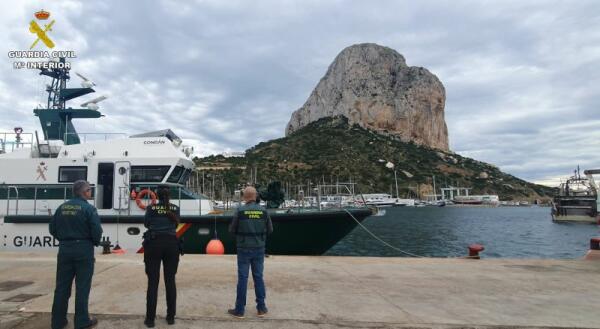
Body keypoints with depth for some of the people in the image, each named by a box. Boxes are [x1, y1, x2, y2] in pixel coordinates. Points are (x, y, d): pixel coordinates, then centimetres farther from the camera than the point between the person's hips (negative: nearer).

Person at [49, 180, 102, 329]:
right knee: (82, 287, 3)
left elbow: (52, 228, 8)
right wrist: (95, 242, 3)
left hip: (64, 249, 5)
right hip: (83, 249, -5)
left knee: (62, 286, 12)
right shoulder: (88, 208, -13)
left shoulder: (62, 207, 5)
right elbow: (97, 231, -17)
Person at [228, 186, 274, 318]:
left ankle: (239, 310, 12)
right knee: (258, 277, 11)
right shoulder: (263, 210, -4)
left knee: (242, 278, 5)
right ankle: (261, 308, 17)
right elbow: (270, 230, 3)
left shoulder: (240, 210, -10)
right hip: (259, 248, 2)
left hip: (244, 248, -2)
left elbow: (232, 230, -4)